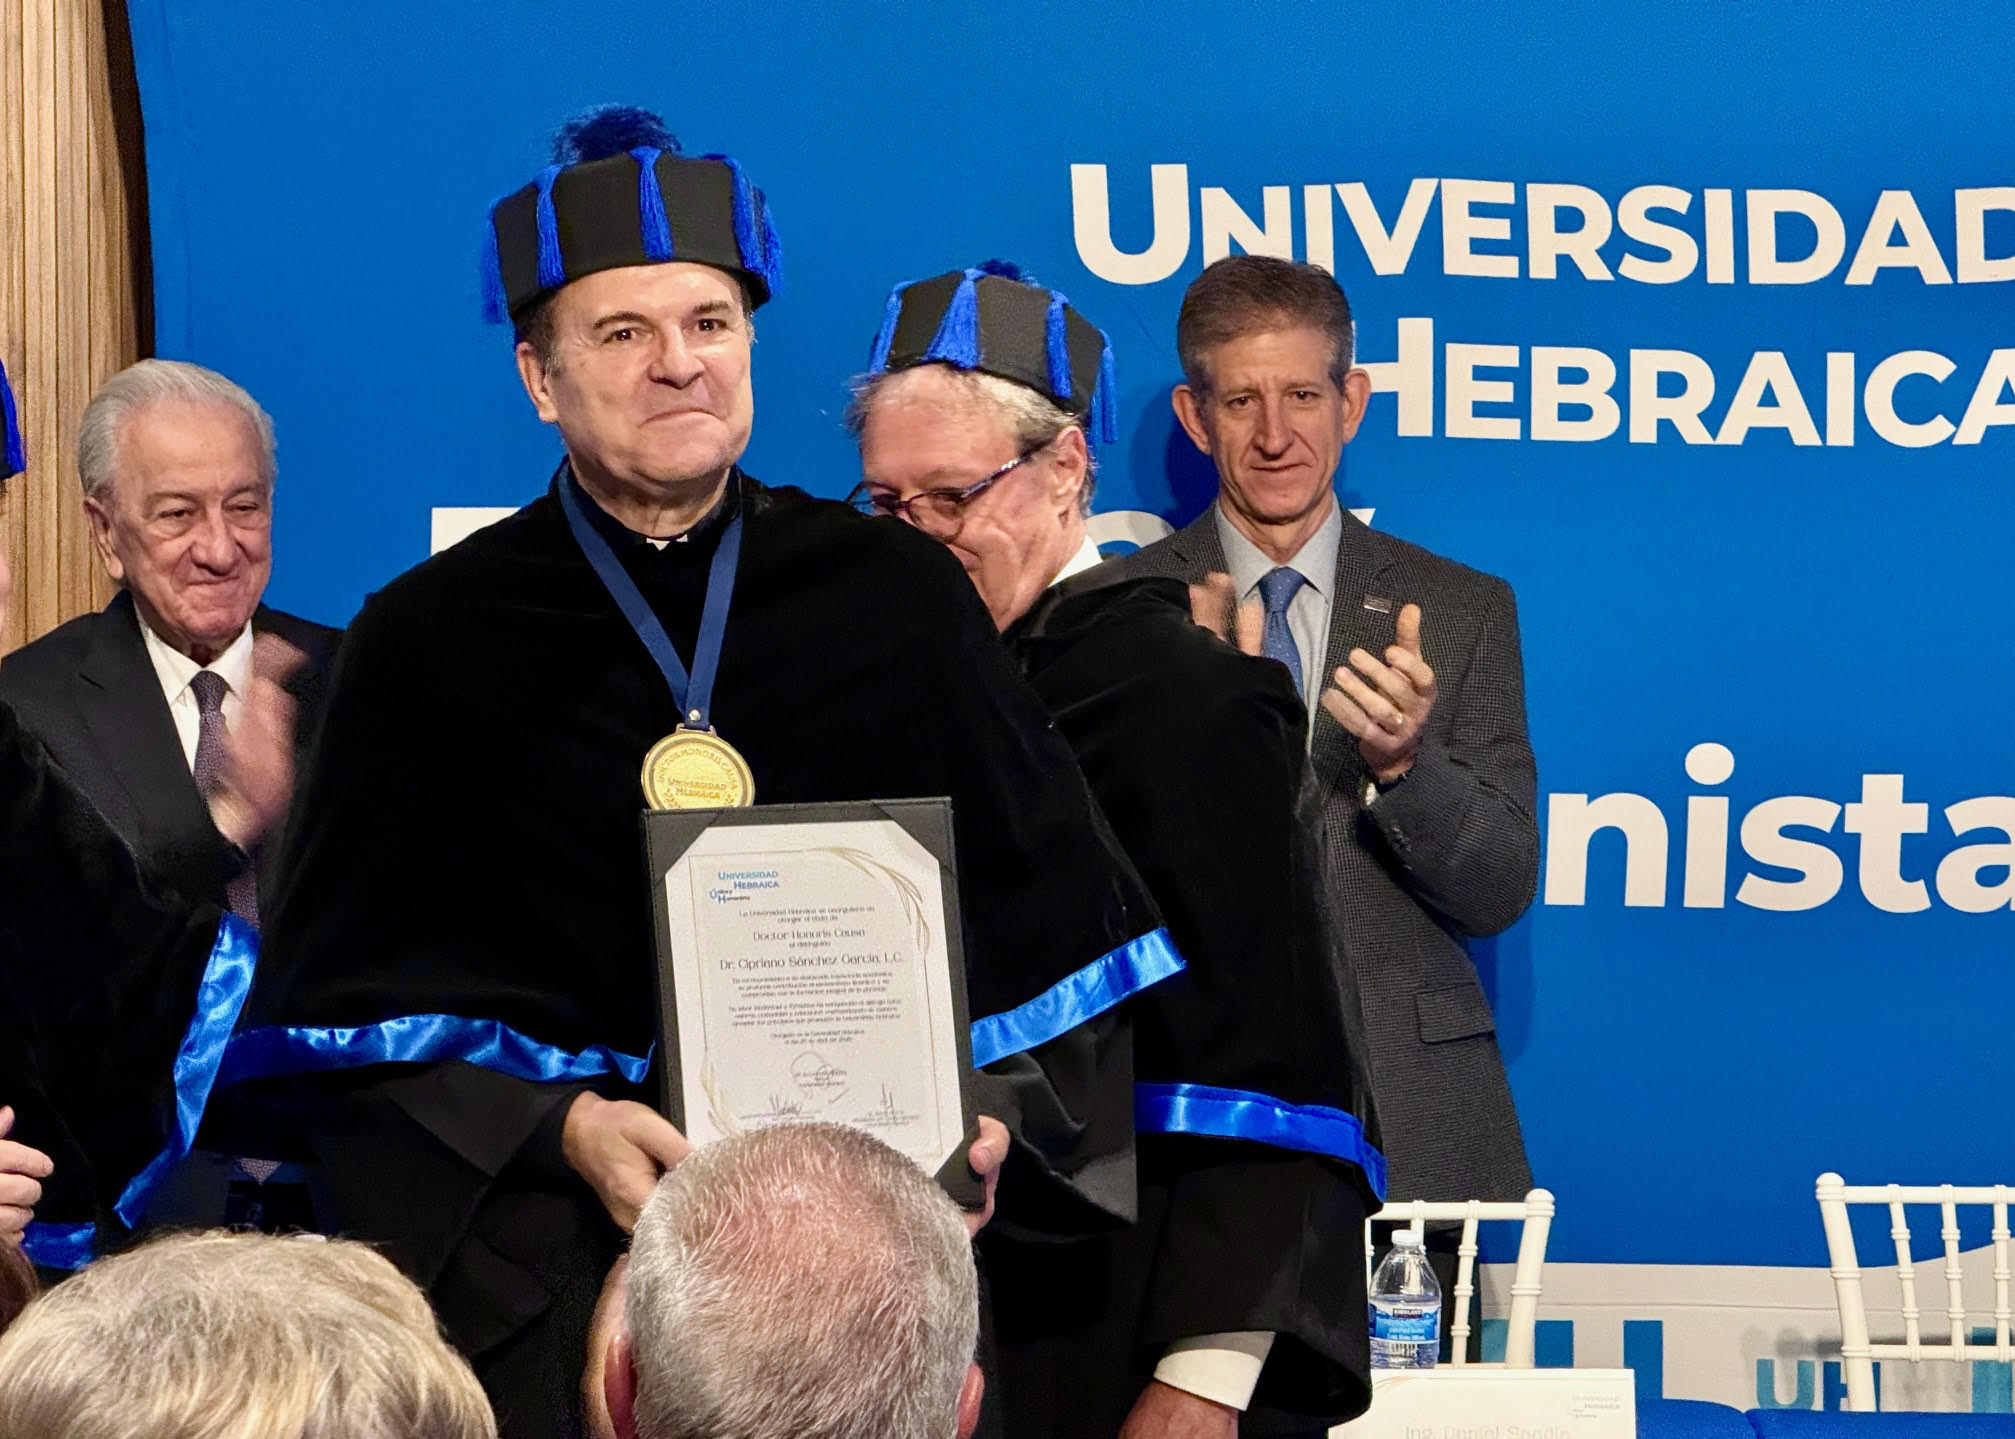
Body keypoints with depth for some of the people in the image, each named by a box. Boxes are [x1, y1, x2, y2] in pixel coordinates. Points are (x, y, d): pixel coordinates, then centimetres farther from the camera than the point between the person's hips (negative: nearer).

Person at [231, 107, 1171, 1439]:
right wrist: (557, 1129, -15)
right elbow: (354, 991, 0)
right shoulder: (433, 643, 2)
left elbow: (1059, 923, 9)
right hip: (561, 1270, -1)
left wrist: (995, 1115, -7)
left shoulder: (896, 600, 7)